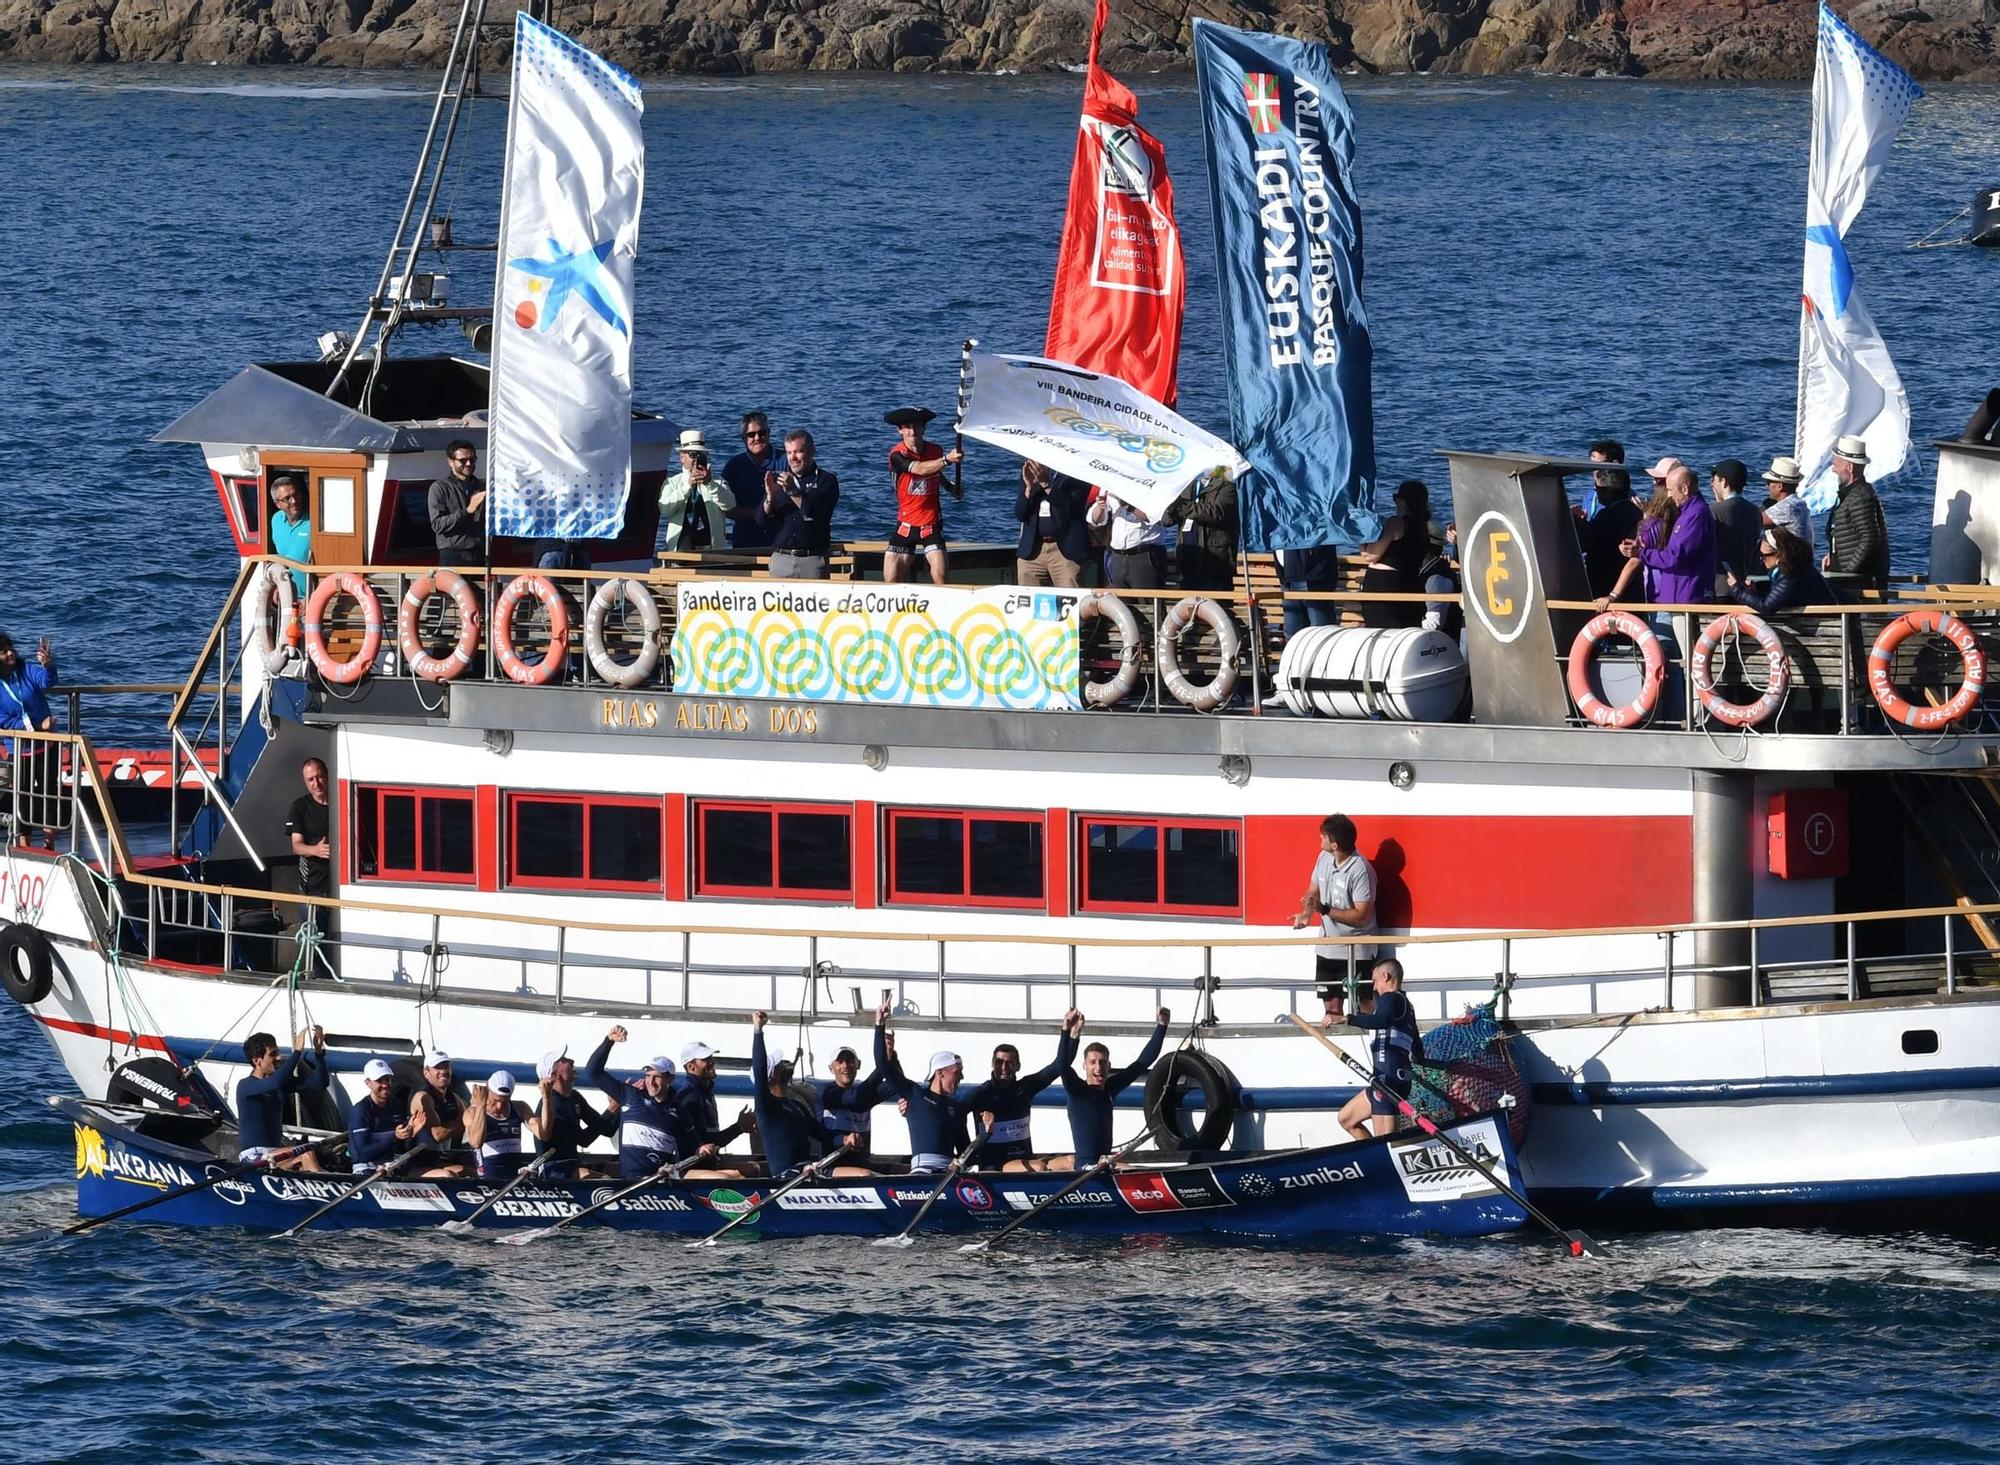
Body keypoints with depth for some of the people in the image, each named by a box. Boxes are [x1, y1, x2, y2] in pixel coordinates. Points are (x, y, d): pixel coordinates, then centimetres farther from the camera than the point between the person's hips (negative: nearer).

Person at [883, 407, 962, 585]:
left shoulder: (935, 451, 0)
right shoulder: (897, 455, -14)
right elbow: (920, 469, -33)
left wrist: (951, 487, 2)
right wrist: (947, 459, -47)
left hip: (932, 524, 1)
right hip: (906, 524, -1)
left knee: (940, 577, -13)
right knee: (891, 580, 0)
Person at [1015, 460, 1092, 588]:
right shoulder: (1029, 469, 13)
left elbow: (1072, 509, -13)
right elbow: (1020, 514, 8)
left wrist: (1046, 484, -20)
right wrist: (1029, 487, -9)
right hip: (1032, 551, 4)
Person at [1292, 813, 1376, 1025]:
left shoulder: (1360, 871, -22)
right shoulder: (1324, 858, 2)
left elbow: (1362, 915, -23)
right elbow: (1313, 891, 14)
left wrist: (1325, 910, -27)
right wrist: (1306, 914, -8)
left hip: (1355, 951, -8)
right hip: (1327, 949, 8)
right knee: (1332, 1007, 13)